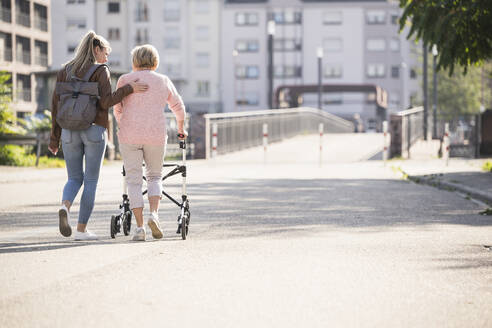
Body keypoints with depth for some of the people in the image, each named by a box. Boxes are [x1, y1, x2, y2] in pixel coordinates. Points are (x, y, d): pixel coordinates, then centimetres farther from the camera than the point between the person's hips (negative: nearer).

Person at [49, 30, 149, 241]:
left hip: (69, 130, 4)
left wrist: (54, 138, 11)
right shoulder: (101, 71, -4)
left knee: (74, 179, 14)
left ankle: (65, 206, -18)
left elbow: (56, 105, 7)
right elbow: (105, 102, -16)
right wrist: (128, 89, -8)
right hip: (94, 129, -4)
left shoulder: (64, 71, 9)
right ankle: (81, 229, 3)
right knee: (90, 181, 6)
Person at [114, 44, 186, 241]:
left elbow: (117, 109, 12)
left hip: (129, 136, -1)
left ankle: (139, 227, -1)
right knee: (154, 177, 18)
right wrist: (181, 128, 35)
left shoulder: (125, 80, 5)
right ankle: (154, 214, -5)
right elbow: (178, 107, 18)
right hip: (156, 136, 1)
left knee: (134, 181, 5)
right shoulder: (163, 81, 9)